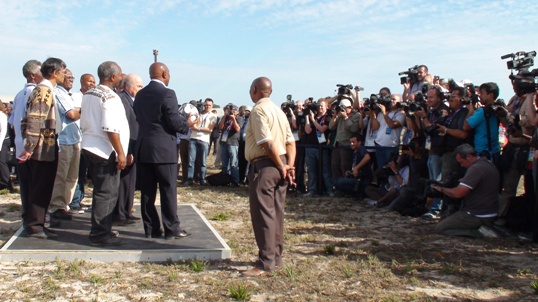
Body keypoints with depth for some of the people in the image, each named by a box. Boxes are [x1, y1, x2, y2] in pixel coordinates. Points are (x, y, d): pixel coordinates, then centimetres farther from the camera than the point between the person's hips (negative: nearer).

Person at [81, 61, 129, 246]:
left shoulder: (88, 95, 12)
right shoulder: (110, 97, -15)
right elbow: (111, 129, -22)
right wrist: (121, 153, -17)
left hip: (89, 147, 9)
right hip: (105, 151, -9)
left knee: (101, 191, 18)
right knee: (107, 193, -2)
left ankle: (100, 229, 28)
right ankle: (100, 234, 4)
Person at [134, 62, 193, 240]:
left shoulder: (140, 95, 10)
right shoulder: (167, 93, -12)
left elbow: (139, 119, 13)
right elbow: (174, 123, -15)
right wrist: (188, 125, 4)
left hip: (143, 149, 7)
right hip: (163, 150, -7)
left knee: (147, 191, 8)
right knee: (168, 190, 1)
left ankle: (150, 228, 14)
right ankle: (171, 229, 6)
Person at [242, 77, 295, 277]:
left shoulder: (258, 110, -12)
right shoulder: (278, 111, 16)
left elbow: (267, 143, -21)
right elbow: (290, 142, 10)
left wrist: (281, 167, -13)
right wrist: (289, 166, 1)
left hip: (263, 166, -9)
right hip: (278, 166, 9)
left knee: (263, 213, -6)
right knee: (276, 212, 14)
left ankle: (266, 264, -3)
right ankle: (276, 256, 24)